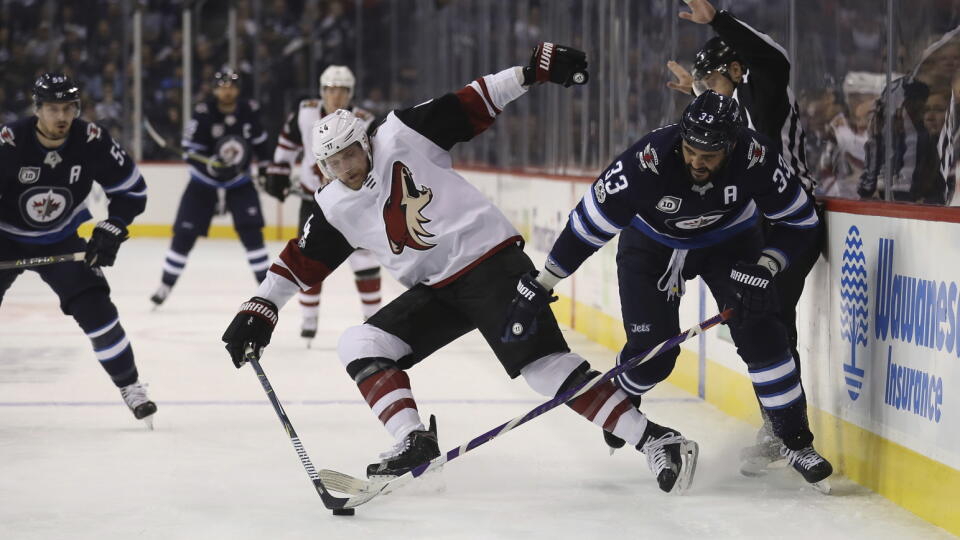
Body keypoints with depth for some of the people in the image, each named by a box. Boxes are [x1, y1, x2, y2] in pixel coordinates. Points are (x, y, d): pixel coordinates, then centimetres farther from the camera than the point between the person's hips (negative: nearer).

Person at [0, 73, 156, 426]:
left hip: (61, 241, 2)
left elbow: (132, 189, -6)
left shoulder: (92, 141, -18)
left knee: (96, 309, -9)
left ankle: (130, 387, 6)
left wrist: (112, 229, -17)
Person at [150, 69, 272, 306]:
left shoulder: (249, 110, -7)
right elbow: (190, 151, -20)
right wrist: (212, 164, -35)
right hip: (204, 183, -2)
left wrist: (266, 168, 14)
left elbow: (259, 140, 11)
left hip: (239, 182, 2)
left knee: (251, 231, -11)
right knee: (184, 234, -3)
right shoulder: (203, 113, -18)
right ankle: (165, 285, 10)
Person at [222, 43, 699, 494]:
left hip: (492, 261, -7)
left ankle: (654, 439, -24)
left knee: (545, 366, -21)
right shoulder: (335, 209, 8)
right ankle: (414, 442, -14)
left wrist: (534, 70, -14)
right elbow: (301, 262, 13)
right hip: (434, 290, 7)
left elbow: (473, 104, -7)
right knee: (360, 346, -7)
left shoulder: (403, 137, -5)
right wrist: (259, 310, 6)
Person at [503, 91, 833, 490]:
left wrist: (762, 269, -30)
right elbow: (588, 225, -28)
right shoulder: (648, 161, -37)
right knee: (652, 353, -8)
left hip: (729, 239, 1)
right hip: (652, 243, -1)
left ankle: (795, 440, -1)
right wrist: (537, 288, -26)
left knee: (760, 335, -16)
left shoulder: (756, 158, -32)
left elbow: (801, 222, -16)